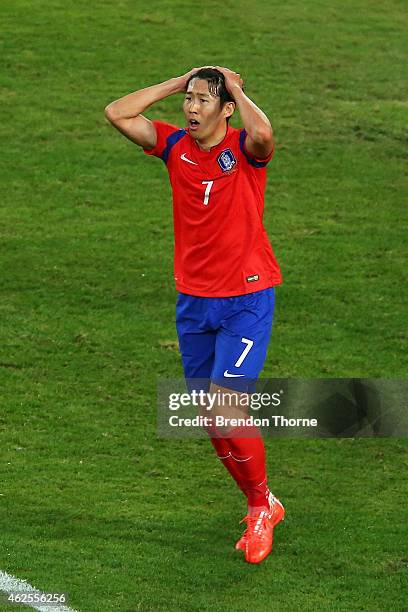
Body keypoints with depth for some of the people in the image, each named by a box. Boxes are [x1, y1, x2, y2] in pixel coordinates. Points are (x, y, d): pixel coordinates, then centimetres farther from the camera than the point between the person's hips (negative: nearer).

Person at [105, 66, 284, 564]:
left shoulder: (244, 148, -11)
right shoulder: (175, 145, 3)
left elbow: (262, 134, -36)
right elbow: (117, 113, -1)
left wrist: (236, 89, -19)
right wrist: (177, 83, -1)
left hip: (247, 299, -6)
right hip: (193, 299, 6)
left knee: (225, 405, -13)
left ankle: (261, 505, 7)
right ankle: (260, 506, 24)